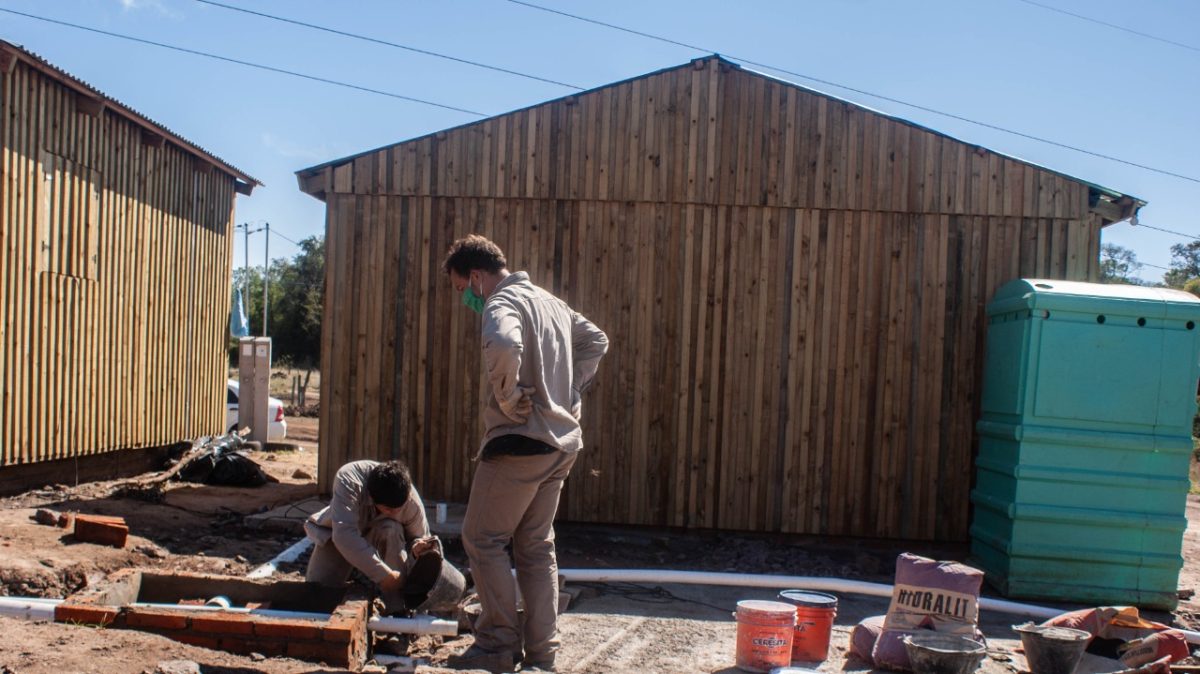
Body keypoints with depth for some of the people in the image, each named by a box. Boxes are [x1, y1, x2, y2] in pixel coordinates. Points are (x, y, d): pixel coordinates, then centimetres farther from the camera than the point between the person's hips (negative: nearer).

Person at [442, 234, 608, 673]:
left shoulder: (502, 303, -12)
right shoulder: (551, 303, 16)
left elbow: (503, 346, -34)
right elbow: (596, 341, 26)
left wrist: (509, 398, -19)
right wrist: (571, 391, 16)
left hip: (520, 441, -9)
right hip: (562, 442, 9)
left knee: (482, 540, 3)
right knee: (536, 548, 13)